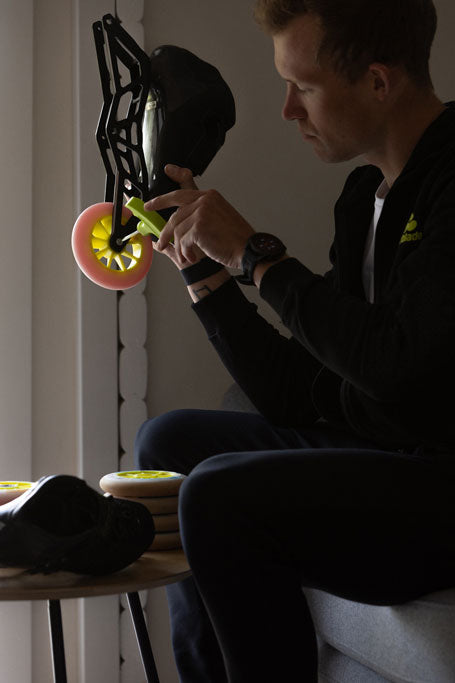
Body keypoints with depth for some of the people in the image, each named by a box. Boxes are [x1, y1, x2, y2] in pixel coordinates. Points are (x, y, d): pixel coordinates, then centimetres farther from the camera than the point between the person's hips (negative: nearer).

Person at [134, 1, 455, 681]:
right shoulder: (365, 196, 12)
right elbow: (301, 395, 12)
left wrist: (255, 252, -16)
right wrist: (202, 262, 9)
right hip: (377, 456, 10)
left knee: (224, 496, -25)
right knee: (168, 440, 15)